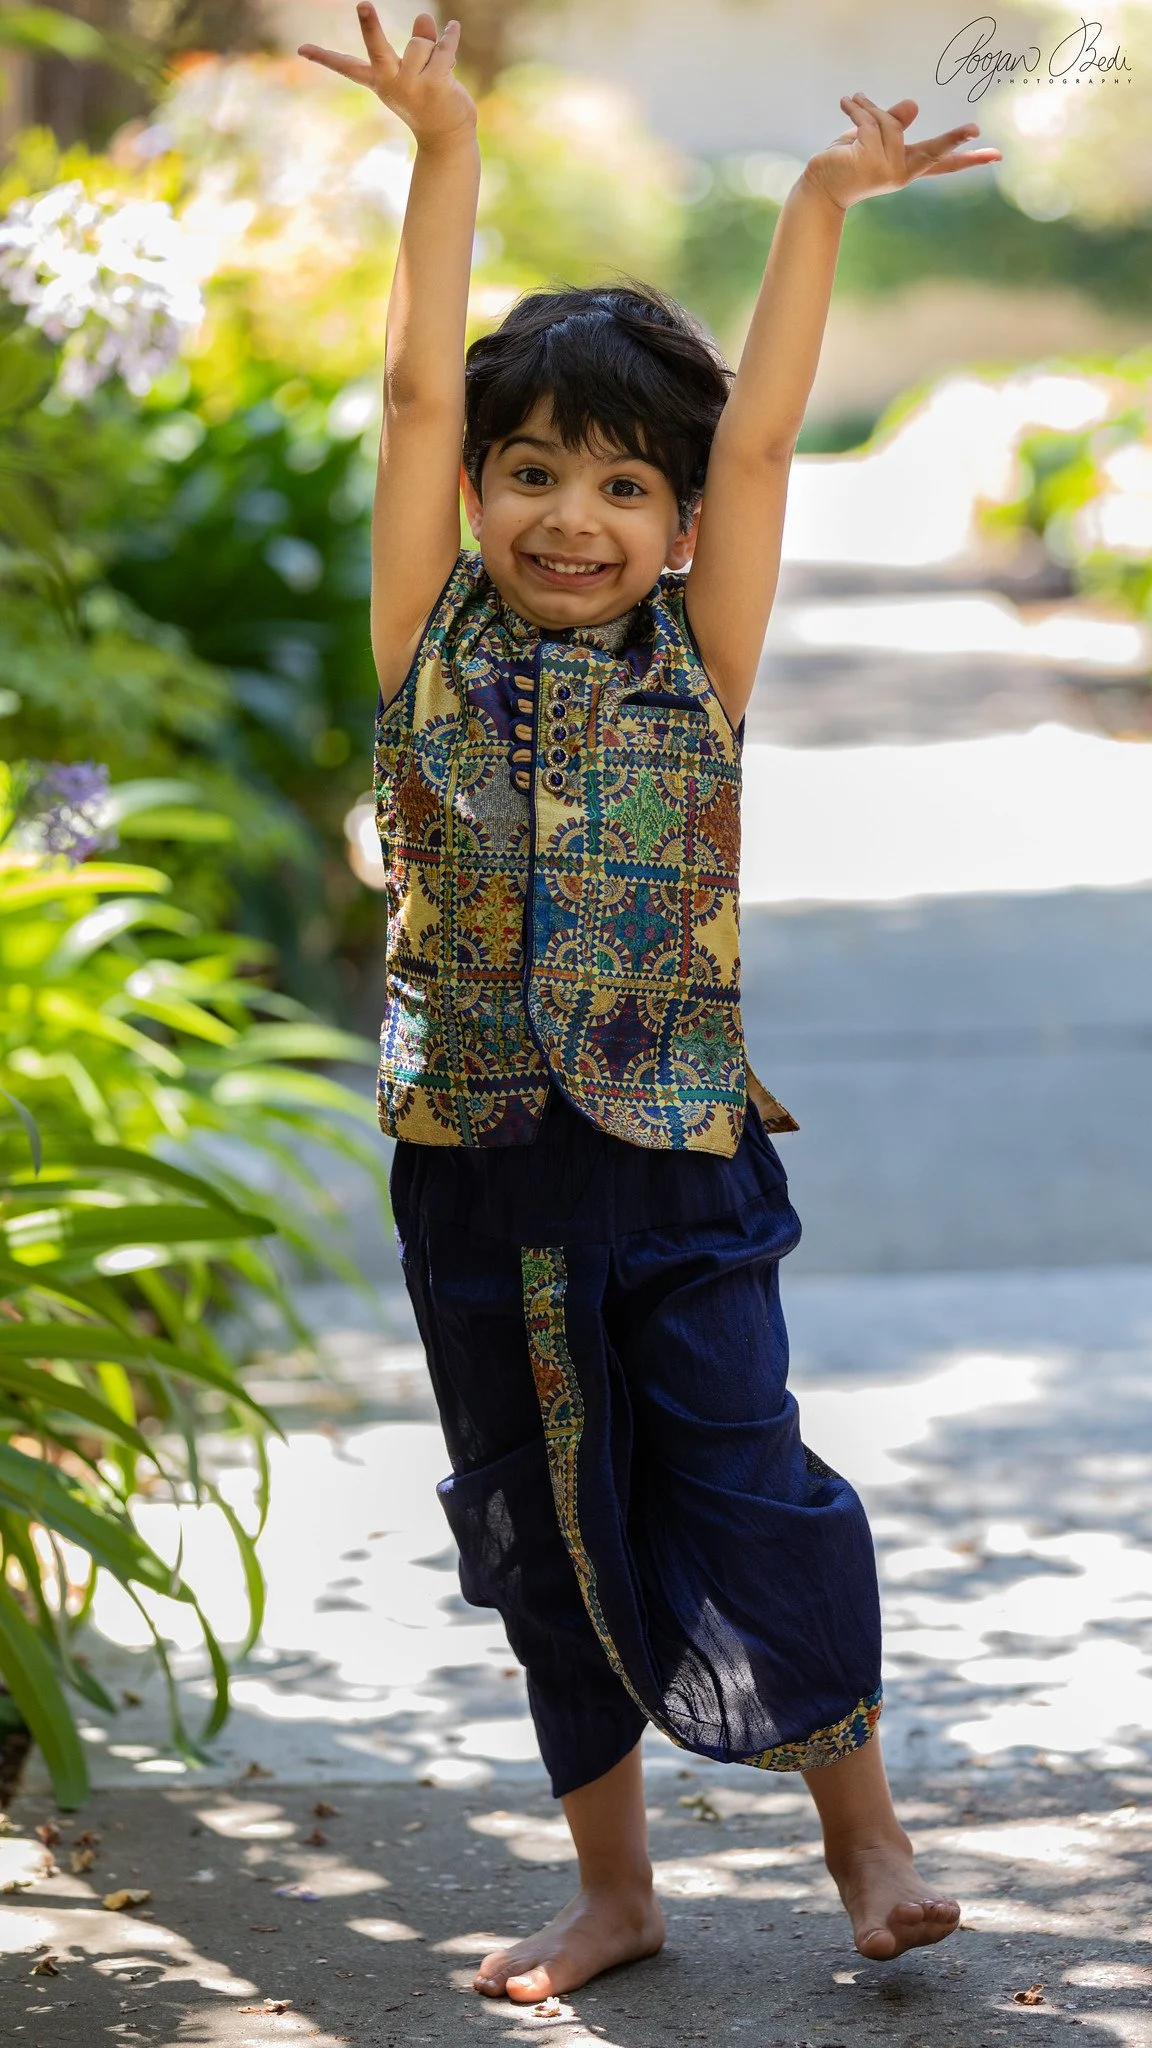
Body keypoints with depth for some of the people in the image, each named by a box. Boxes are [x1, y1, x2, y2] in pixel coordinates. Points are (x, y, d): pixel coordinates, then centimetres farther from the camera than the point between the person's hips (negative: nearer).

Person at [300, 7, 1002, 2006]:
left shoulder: (696, 668, 0)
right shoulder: (434, 652, 1)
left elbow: (759, 432, -6)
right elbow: (420, 390, -5)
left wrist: (822, 203, -10)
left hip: (681, 1158, -2)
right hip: (478, 1165, 2)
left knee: (747, 1488, -4)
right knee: (543, 1526, 10)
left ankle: (863, 1825, 16)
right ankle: (612, 1881, 24)